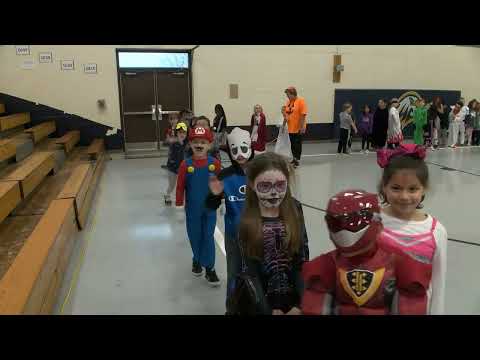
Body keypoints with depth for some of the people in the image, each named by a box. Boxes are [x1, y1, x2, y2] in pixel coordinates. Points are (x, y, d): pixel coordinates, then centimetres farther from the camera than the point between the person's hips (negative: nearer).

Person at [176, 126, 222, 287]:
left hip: (210, 207, 0)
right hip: (192, 209, 1)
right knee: (195, 236, 15)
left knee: (208, 237, 4)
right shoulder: (186, 164, -11)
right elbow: (180, 186, -4)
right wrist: (179, 204, -2)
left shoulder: (214, 163, -11)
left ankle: (209, 268, 16)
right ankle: (197, 260, 40)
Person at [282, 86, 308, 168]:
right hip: (291, 128, 6)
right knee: (293, 144, 15)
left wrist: (302, 127, -19)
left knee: (297, 144, 3)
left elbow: (303, 115, -17)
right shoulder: (288, 102, 7)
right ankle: (294, 159, 29)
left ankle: (297, 160, 14)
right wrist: (284, 125, 12)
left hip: (298, 128, -6)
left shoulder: (301, 101, -13)